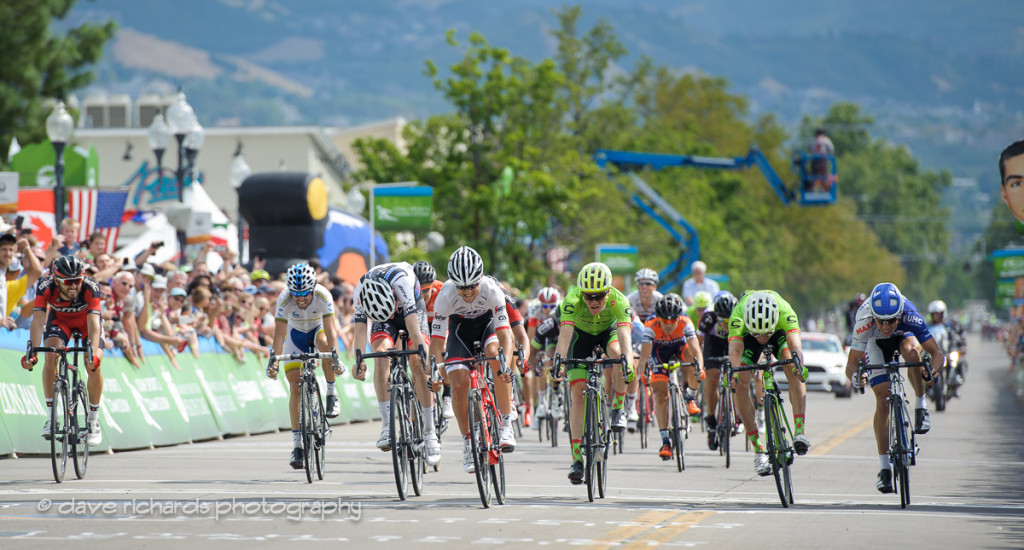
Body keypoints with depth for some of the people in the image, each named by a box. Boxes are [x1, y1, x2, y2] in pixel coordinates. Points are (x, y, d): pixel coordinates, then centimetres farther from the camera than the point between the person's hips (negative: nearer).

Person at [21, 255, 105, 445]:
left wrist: (94, 353, -57)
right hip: (59, 319, 1)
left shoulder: (90, 287, -37)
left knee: (94, 366, -20)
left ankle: (93, 420, 0)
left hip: (86, 321, -1)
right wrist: (32, 351, -50)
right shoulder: (45, 287, -34)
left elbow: (93, 323, -44)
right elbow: (38, 320, -38)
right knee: (51, 357, -25)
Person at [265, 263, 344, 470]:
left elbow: (329, 330, -36)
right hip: (296, 333, 1)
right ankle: (297, 445, -6)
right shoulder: (284, 299, -30)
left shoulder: (323, 296, -33)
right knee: (295, 387, -10)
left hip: (318, 329, -1)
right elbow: (279, 332, -30)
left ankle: (332, 394, -17)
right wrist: (273, 360, -39)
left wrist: (336, 359, -44)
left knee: (325, 344, -38)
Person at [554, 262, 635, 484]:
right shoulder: (573, 300, -36)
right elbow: (565, 333, -46)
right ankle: (577, 459, -11)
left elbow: (624, 335, -48)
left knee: (617, 354, -36)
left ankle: (618, 408, -12)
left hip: (609, 331, 0)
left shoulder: (618, 301, -36)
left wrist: (627, 361, -66)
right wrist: (559, 359, -64)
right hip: (582, 334, 0)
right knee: (577, 391, -12)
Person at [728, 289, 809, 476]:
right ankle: (758, 450, -10)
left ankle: (799, 431, -28)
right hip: (746, 337, 0)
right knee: (741, 385, -18)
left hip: (780, 334, 0)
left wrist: (798, 363, -72)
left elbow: (795, 344, -52)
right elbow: (734, 350, -51)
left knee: (793, 369, -28)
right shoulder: (738, 316, -41)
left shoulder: (785, 312, -40)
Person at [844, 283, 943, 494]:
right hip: (877, 344, 0)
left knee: (911, 351, -37)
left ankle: (921, 407, -15)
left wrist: (933, 369, -58)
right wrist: (855, 376, -58)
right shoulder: (865, 320, -39)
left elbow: (937, 353, -37)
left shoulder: (909, 316, -39)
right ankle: (884, 467, -5)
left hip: (904, 336, 0)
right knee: (882, 401, -12)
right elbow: (852, 362, -35)